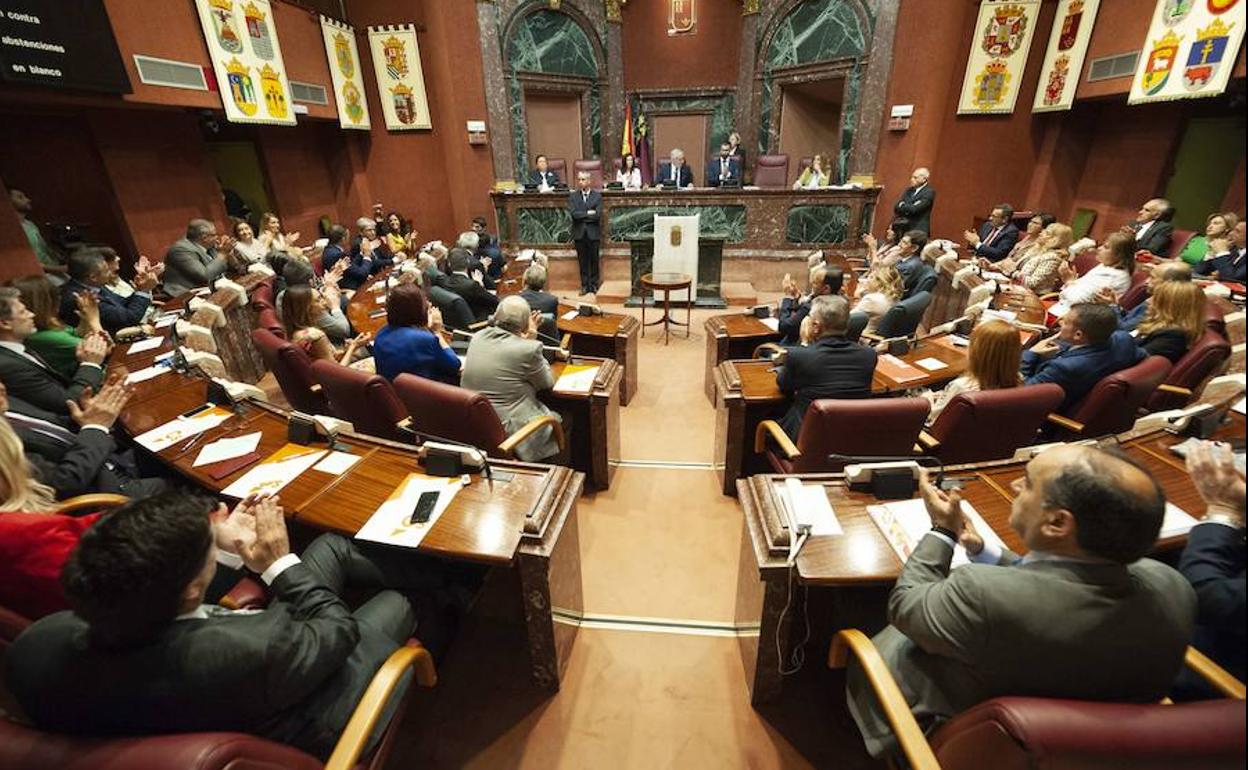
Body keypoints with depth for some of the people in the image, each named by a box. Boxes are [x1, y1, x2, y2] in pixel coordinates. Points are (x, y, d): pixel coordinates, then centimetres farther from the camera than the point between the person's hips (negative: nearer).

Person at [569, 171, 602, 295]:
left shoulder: (597, 195, 2)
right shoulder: (572, 196, 5)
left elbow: (598, 215, -11)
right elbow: (574, 214, -9)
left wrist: (582, 216, -8)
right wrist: (588, 213, -10)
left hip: (593, 233, -1)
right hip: (579, 233, 1)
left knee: (594, 260, 5)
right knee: (582, 261, 5)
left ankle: (594, 285, 14)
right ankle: (585, 285, 13)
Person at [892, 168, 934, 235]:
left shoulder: (929, 192, -8)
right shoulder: (909, 190, 13)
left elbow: (914, 209, -19)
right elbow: (896, 207, 5)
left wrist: (901, 205, -3)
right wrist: (908, 208, -12)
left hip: (918, 230, -6)